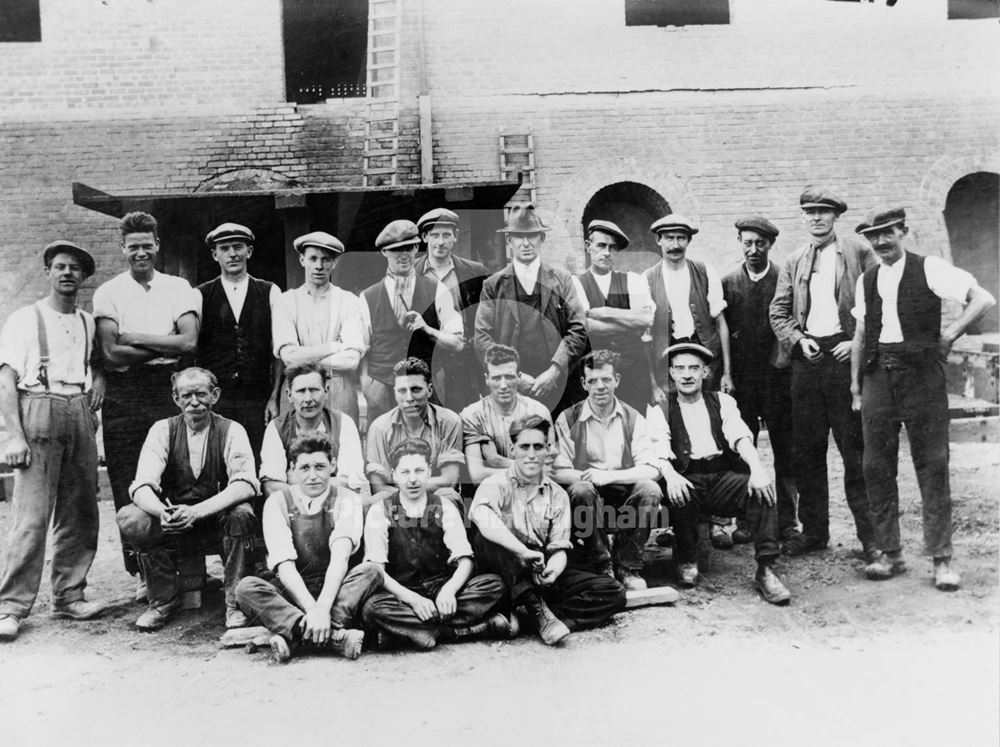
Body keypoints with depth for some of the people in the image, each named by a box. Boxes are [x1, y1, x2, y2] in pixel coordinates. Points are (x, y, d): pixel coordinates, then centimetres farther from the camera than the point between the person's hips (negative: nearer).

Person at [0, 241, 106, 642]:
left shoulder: (88, 322, 18)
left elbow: (101, 357, 32)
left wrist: (99, 376, 7)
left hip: (81, 416, 5)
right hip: (38, 413, -5)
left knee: (80, 513, 5)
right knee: (32, 515, -9)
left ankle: (69, 596, 14)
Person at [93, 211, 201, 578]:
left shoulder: (178, 288, 9)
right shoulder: (108, 292, 7)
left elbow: (189, 342, -6)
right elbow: (111, 354, -5)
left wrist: (135, 338, -6)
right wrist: (167, 345, -6)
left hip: (168, 391, 0)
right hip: (124, 397, 0)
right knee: (128, 490, 2)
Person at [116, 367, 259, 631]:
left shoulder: (231, 431, -7)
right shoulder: (163, 430, -2)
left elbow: (244, 484, -22)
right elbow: (141, 487, -14)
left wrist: (196, 511, -36)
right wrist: (162, 512, -37)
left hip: (220, 526, -2)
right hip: (171, 529, 2)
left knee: (241, 514, -33)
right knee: (130, 518, -24)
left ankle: (236, 603, -15)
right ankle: (163, 600, -6)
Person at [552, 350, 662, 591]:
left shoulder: (632, 419, 4)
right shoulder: (568, 420, 0)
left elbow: (651, 470, -7)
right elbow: (558, 472, -7)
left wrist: (609, 476, -20)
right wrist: (587, 476, -26)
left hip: (623, 496, 2)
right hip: (587, 498, -2)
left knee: (649, 489, -27)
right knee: (581, 489, -34)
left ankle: (628, 566, -11)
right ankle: (602, 565, -16)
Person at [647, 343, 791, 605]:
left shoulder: (722, 402, 16)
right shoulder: (660, 412, 11)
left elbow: (740, 437, -1)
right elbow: (659, 452, -5)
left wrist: (757, 468, -22)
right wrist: (670, 475, -29)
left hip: (725, 477, 2)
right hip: (686, 480, -1)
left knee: (761, 488, -27)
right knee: (678, 493, -34)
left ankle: (765, 571, -22)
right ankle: (686, 562, -9)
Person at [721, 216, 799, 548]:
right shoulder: (728, 283, 6)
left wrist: (786, 352, -10)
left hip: (777, 375, -1)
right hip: (740, 379, 1)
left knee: (785, 452, 3)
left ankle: (786, 521, 12)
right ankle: (745, 520, 12)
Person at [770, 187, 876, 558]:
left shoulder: (858, 251, 4)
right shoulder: (793, 262, 15)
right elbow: (778, 312, 12)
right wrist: (798, 340, -5)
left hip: (845, 356, -4)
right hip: (806, 360, 4)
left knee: (855, 449, -2)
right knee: (806, 450, 6)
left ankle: (871, 534, 6)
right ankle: (814, 531, 17)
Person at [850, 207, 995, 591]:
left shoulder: (928, 268, -2)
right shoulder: (866, 280, 13)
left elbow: (984, 299, -5)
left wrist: (950, 333, -7)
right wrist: (855, 383, 13)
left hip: (921, 372, -4)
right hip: (878, 376, 5)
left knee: (932, 465, 0)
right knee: (877, 466, 5)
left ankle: (941, 558, 8)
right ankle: (889, 552, 16)